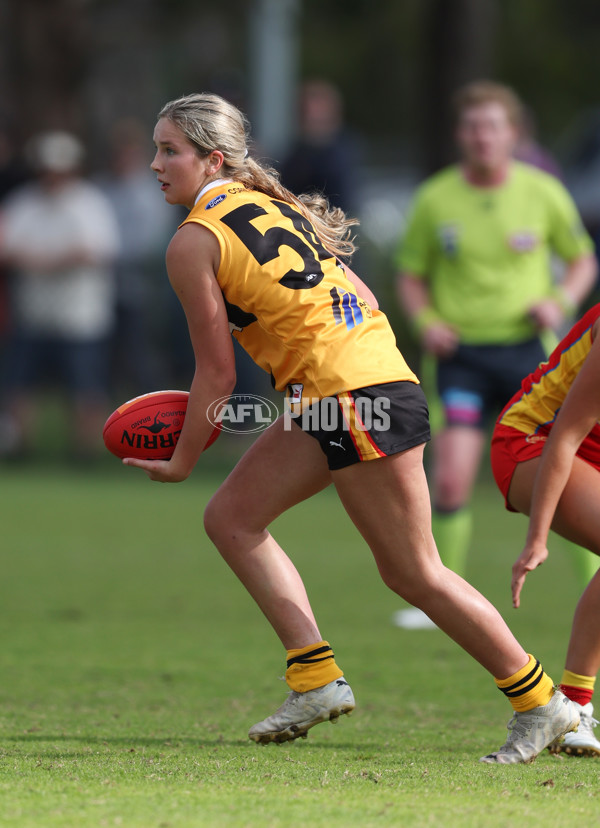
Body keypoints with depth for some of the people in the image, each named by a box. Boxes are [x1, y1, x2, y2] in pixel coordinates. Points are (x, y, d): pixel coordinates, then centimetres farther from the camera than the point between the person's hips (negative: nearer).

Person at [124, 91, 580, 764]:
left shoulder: (193, 243, -9)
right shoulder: (265, 203, 15)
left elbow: (216, 372, -6)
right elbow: (356, 295, 16)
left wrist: (180, 461, 6)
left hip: (354, 395, -10)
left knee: (413, 572, -2)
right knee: (231, 517, 10)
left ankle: (541, 703, 6)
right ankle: (317, 680, 6)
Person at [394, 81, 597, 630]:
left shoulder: (544, 193, -1)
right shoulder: (435, 199, -1)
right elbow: (411, 275, 10)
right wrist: (426, 322, -8)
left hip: (529, 351, 0)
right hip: (461, 354, 0)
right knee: (450, 482, -12)